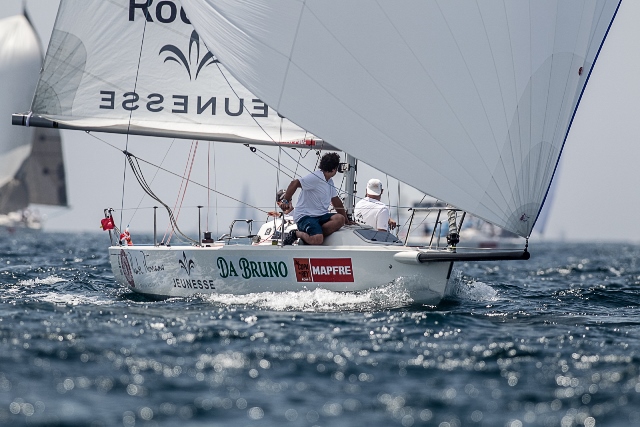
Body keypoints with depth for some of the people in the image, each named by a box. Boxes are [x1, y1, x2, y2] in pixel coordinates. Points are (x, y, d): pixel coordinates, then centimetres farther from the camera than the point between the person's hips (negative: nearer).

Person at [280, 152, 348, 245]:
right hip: (305, 216, -9)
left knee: (340, 219, -21)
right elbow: (295, 183, -20)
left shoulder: (330, 182, 18)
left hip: (321, 216, 9)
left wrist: (346, 220, 25)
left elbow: (336, 202, 26)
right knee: (317, 240, -32)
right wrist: (286, 201, -27)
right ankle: (296, 234, -4)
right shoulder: (315, 178, -12)